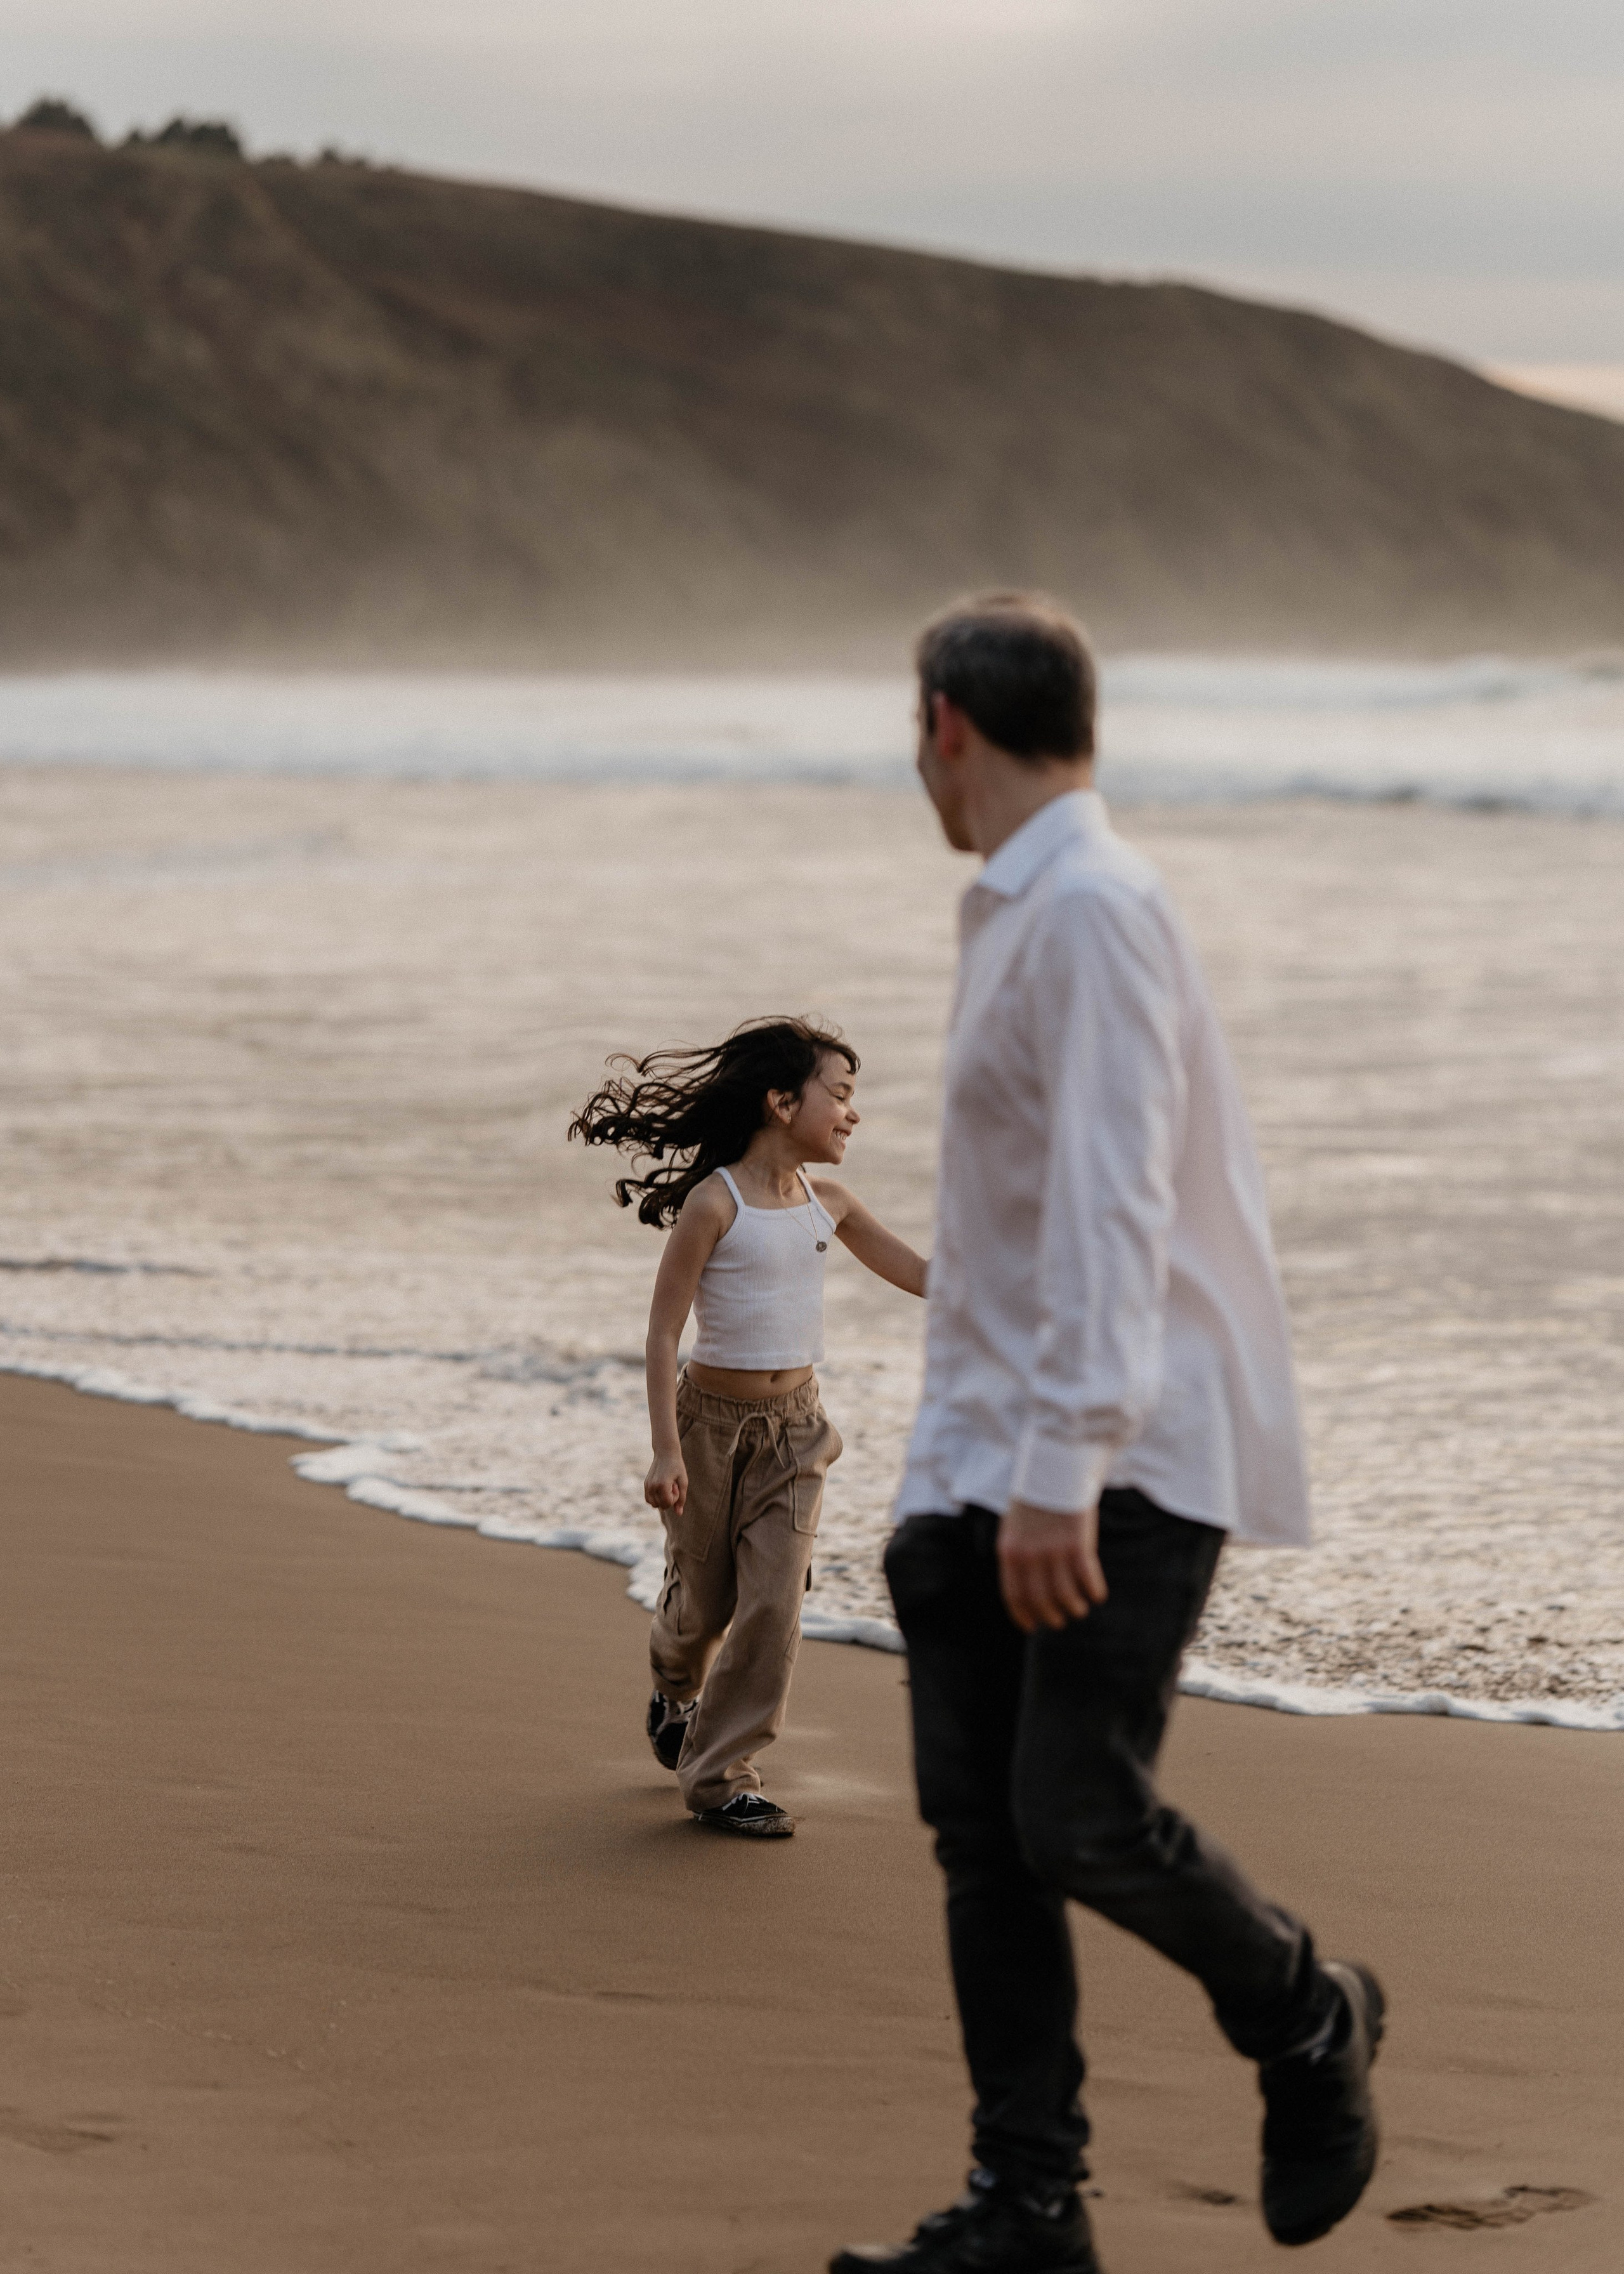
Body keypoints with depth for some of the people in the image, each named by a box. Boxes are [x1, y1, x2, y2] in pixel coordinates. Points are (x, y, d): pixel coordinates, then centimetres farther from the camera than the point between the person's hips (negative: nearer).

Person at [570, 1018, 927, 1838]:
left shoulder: (827, 1203, 2)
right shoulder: (715, 1203, -16)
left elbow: (922, 1274, 11)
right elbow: (664, 1328, -14)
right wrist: (665, 1450, -19)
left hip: (794, 1427, 4)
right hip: (714, 1418, -4)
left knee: (774, 1600, -7)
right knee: (703, 1599, 10)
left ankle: (721, 1771, 3)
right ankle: (676, 1691, 45)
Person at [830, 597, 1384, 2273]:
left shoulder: (1089, 912, -14)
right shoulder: (1014, 916, 17)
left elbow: (1108, 1204, -22)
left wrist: (1060, 1469, -27)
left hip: (1123, 1461, -9)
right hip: (985, 1460, 9)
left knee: (1080, 1821, -13)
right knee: (979, 1829, 2)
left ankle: (1306, 2022, 14)